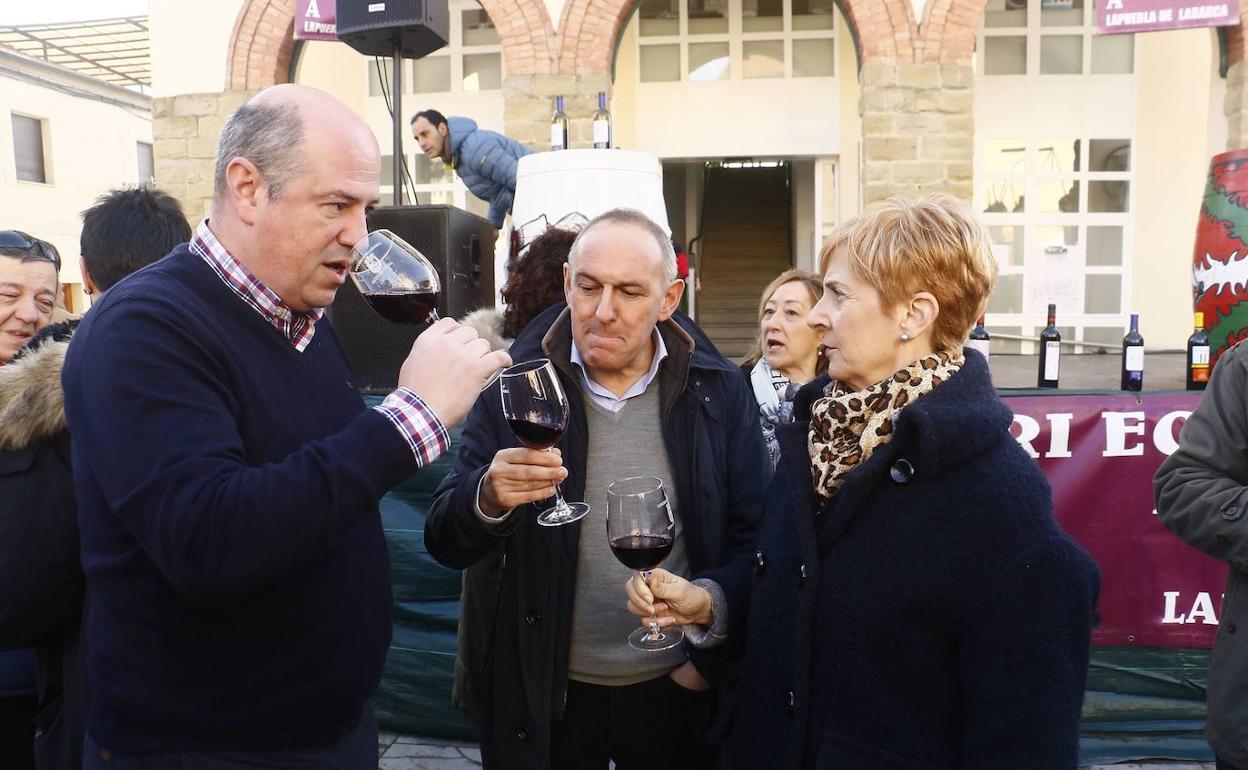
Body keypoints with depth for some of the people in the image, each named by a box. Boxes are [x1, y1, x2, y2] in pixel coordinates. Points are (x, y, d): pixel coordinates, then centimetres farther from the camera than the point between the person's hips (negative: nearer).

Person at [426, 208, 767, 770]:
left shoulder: (719, 391, -6)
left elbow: (750, 539, -1)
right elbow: (445, 543, -10)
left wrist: (713, 660, -4)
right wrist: (488, 499, -30)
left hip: (675, 691, 1)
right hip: (539, 697, 0)